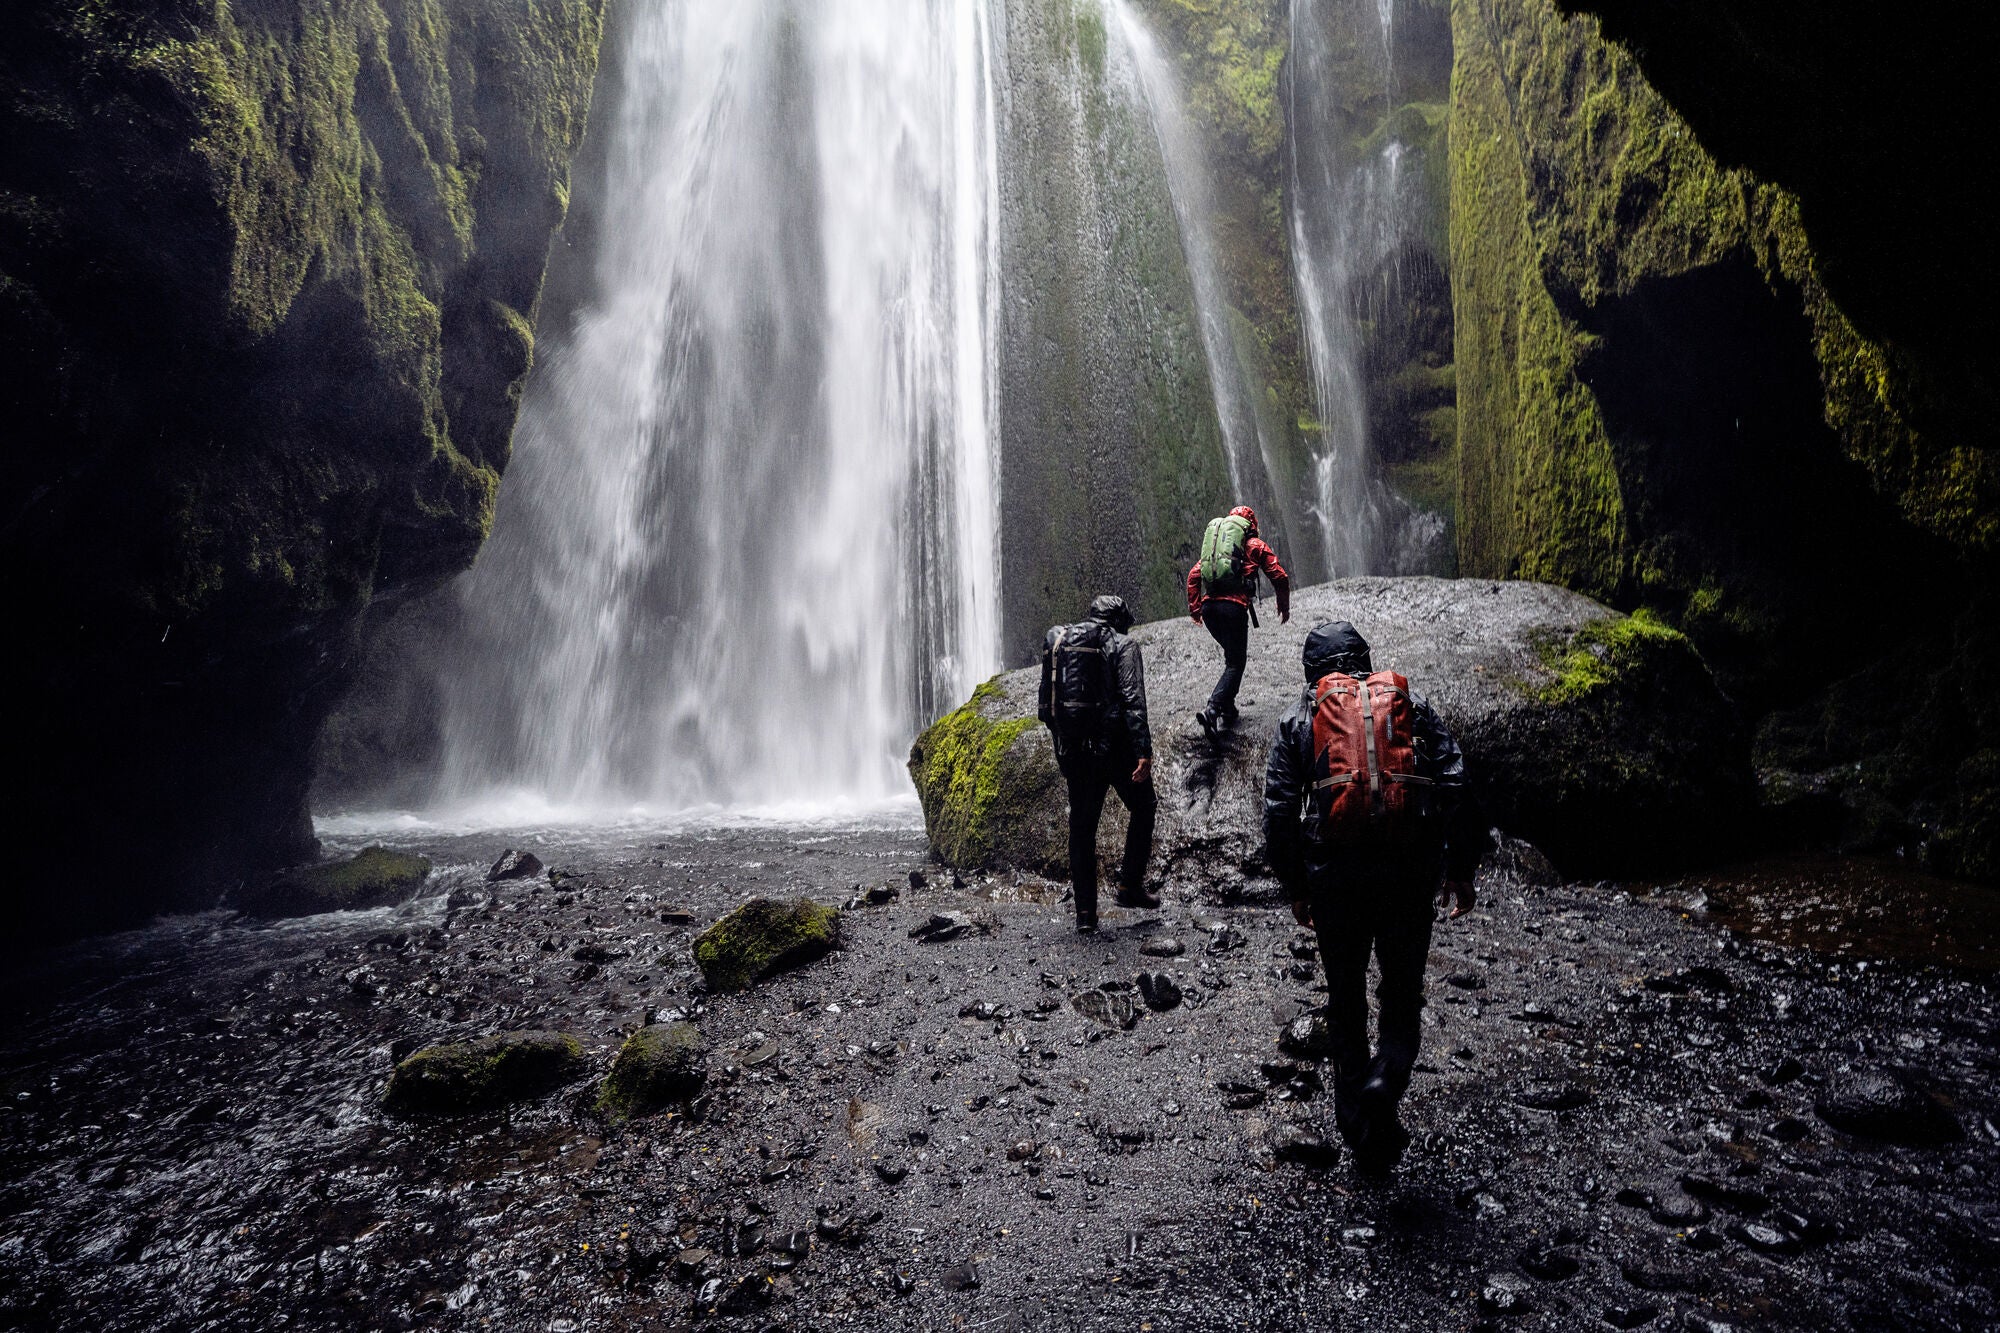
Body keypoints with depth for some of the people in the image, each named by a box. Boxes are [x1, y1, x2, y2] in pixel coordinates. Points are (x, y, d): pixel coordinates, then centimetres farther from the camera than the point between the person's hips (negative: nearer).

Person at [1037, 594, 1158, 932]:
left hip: (1072, 748, 4)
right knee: (1142, 809, 19)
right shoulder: (1122, 645, -4)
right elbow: (1133, 701, -16)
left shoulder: (1056, 639, 12)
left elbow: (1046, 696, 13)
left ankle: (1085, 911, 11)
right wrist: (1144, 751, -18)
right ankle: (1130, 886, 15)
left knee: (1082, 826, 11)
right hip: (1113, 745, -4)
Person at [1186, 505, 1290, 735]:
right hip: (1234, 607, -5)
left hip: (1208, 606, 5)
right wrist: (1284, 608, 19)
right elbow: (1280, 577, 6)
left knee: (1233, 656, 24)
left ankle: (1228, 709, 22)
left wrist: (1195, 609, 19)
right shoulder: (1256, 545, 12)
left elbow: (1193, 575, 17)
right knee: (1236, 663, 0)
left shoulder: (1214, 541, 25)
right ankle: (1212, 710, -20)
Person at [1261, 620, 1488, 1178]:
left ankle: (1358, 1126, 22)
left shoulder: (1298, 720, 8)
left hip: (1332, 875, 0)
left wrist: (1295, 888, 11)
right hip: (1407, 875, 0)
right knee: (1402, 994, 15)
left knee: (1345, 1001, 16)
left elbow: (1278, 812, 3)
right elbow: (1457, 787, 2)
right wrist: (1460, 871, 7)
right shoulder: (1411, 707, 11)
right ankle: (1384, 1081, -11)